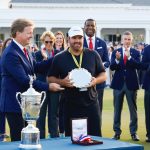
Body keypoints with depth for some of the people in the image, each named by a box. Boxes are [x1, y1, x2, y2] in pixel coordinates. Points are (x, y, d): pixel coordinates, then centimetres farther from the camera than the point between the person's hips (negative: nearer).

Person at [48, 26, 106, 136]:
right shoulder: (59, 58, 3)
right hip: (70, 106, -1)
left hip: (91, 104, 1)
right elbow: (50, 78, 6)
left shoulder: (93, 55, 6)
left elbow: (103, 75, 11)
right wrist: (62, 82, -13)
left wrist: (95, 80, -10)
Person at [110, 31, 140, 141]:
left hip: (131, 84, -1)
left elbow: (138, 66, -14)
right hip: (118, 83, 1)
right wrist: (117, 60, -25)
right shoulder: (116, 52, 3)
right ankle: (117, 132, 15)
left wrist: (129, 57, -27)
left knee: (133, 109, 4)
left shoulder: (136, 53, 1)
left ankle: (133, 132, 12)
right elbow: (112, 67, -6)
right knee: (117, 109, 7)